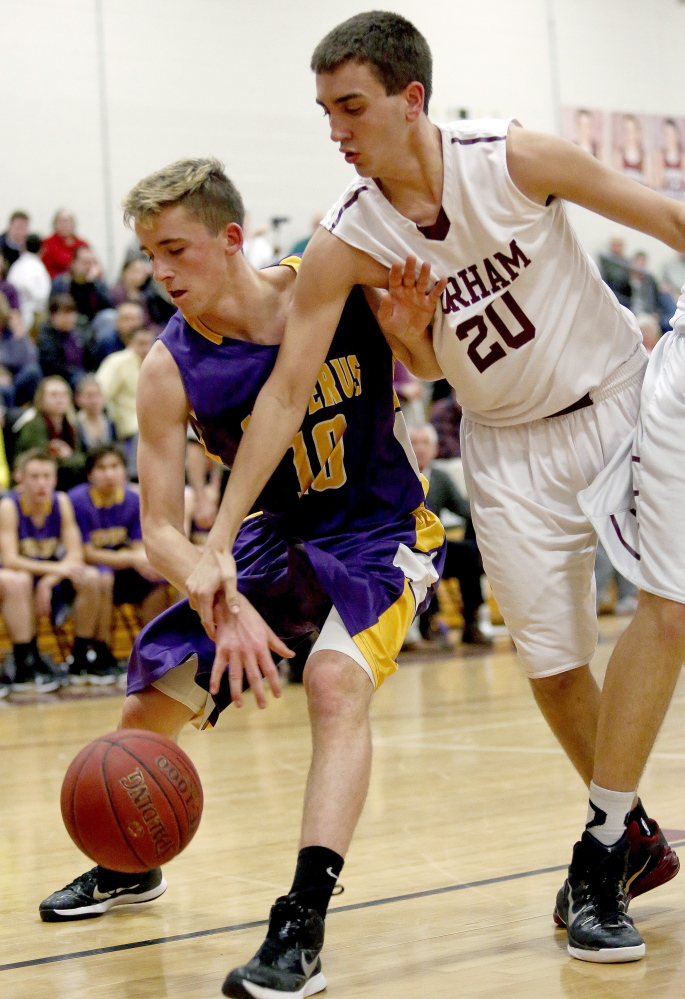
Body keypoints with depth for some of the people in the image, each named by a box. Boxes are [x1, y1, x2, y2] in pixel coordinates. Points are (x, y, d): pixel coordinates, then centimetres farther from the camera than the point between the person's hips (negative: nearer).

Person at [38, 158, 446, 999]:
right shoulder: (169, 370, -15)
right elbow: (160, 528, -15)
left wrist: (411, 331, -29)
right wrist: (225, 607, -34)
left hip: (383, 530, -3)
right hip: (278, 540, 4)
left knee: (336, 683, -31)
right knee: (151, 706, 8)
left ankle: (303, 927, -32)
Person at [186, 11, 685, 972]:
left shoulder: (514, 159, -20)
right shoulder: (347, 243, -14)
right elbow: (285, 393, -12)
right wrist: (219, 541, -16)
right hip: (511, 445, 2)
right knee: (553, 665, 2)